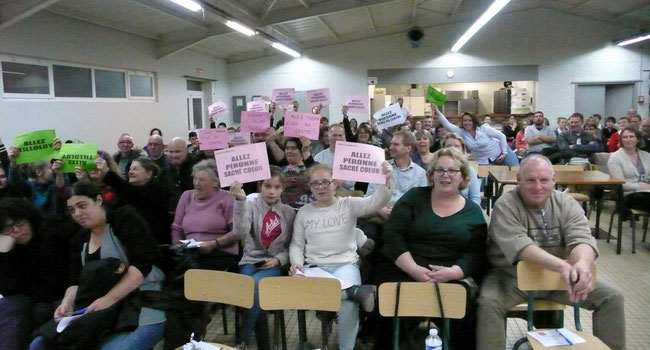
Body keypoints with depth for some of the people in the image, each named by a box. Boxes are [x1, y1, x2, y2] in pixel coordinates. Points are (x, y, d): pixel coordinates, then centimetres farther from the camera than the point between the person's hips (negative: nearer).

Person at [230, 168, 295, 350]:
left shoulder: (289, 212, 8)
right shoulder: (251, 207, 2)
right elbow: (240, 231, -18)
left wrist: (279, 259, -8)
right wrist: (240, 201, -29)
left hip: (274, 264, 0)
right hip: (251, 260, 0)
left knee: (254, 284, -30)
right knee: (250, 287, -30)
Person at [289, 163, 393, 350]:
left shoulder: (348, 204, 6)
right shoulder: (304, 212, 14)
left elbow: (375, 202, -11)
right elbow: (296, 244, 14)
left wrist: (385, 181, -30)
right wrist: (297, 263, -7)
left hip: (345, 264, -1)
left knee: (348, 304, -31)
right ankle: (355, 291, -28)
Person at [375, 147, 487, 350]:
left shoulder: (473, 212, 11)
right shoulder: (414, 197, 6)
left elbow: (476, 254, 3)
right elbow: (392, 235, -2)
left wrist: (452, 272, -17)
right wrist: (414, 269, -15)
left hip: (451, 278, 1)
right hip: (402, 272, -1)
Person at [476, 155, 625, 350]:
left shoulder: (566, 204, -2)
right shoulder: (505, 206, -15)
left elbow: (581, 238, -17)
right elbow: (519, 246, -29)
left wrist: (583, 263, -42)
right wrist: (562, 265, -44)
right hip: (511, 277, -4)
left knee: (612, 297, -6)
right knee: (488, 303, -31)